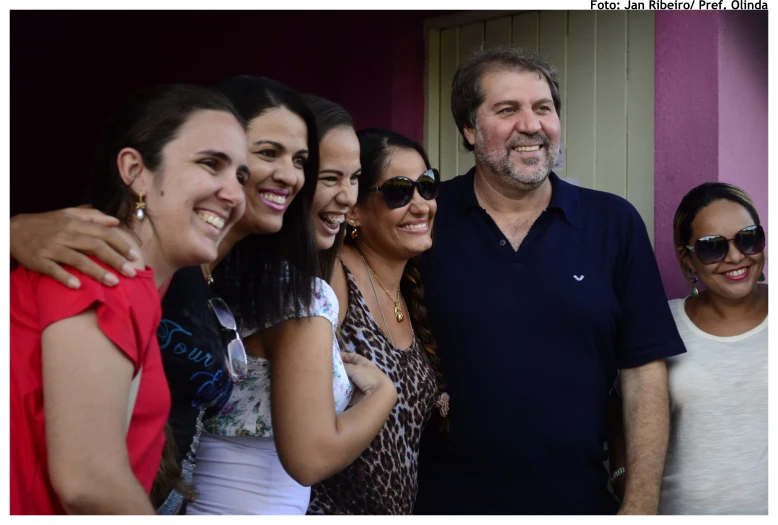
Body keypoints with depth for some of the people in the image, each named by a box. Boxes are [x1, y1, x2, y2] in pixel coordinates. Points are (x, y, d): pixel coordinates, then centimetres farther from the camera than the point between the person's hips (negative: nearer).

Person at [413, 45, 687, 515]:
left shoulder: (615, 223, -2)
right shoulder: (424, 220, -5)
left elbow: (644, 375, -3)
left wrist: (640, 507, -7)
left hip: (584, 501, 1)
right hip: (449, 500, -1)